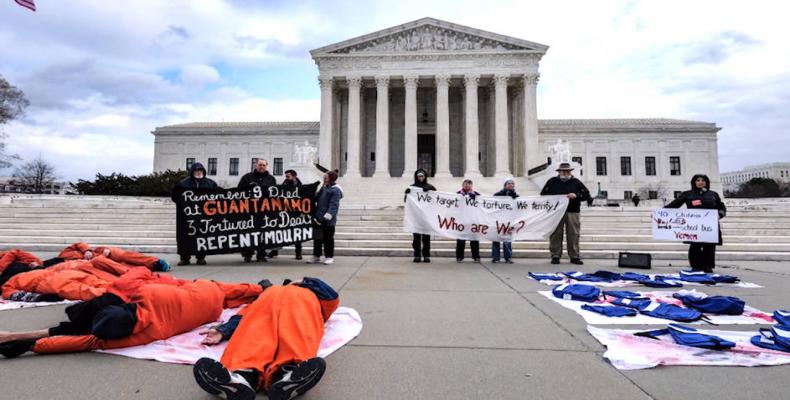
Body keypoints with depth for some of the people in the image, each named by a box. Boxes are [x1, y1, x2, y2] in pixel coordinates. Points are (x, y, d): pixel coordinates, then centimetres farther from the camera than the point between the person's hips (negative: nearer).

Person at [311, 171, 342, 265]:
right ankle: (316, 256, 23)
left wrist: (326, 217, -24)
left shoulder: (335, 190, -12)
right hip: (318, 219, 8)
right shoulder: (323, 188, 12)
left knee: (328, 239, 3)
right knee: (317, 238, 13)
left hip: (328, 221, -8)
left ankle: (329, 257, 14)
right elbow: (317, 198, 23)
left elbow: (333, 206, -19)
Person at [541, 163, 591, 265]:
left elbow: (587, 195, 8)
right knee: (556, 235, -1)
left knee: (573, 235, 1)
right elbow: (543, 194, 10)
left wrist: (576, 196, -9)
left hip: (572, 212, 1)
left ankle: (574, 256, 9)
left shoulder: (576, 182, 12)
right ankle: (555, 256, 6)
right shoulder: (552, 182, 10)